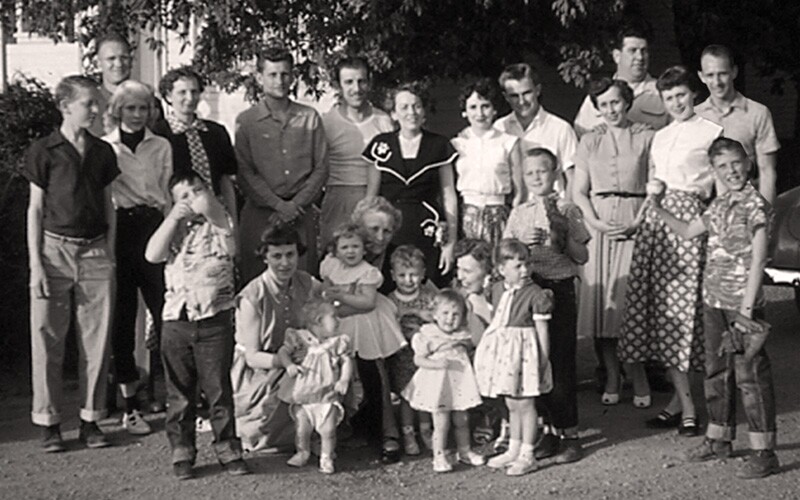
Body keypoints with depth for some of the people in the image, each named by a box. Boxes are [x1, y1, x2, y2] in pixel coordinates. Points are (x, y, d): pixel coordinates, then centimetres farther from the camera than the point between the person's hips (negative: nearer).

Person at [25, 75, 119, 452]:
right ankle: (49, 423, 10)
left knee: (96, 338, 4)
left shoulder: (102, 152, 9)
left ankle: (90, 420, 14)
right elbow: (35, 209, -1)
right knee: (48, 338, 0)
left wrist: (110, 255, 8)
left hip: (96, 251, 3)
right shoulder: (44, 151, -2)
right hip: (55, 249, -3)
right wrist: (36, 264, -6)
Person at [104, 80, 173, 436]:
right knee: (122, 316, 4)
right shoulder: (103, 148, 5)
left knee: (166, 312, -5)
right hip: (118, 230, -1)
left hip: (153, 228, 1)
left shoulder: (161, 147, 11)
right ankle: (129, 405, 13)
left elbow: (167, 194, 12)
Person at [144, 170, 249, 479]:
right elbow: (152, 255, -5)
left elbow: (229, 249, -13)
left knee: (218, 389, 2)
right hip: (176, 320, 2)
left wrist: (209, 209, -10)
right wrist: (174, 217, -8)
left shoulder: (221, 223, 6)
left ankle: (228, 449, 12)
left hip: (215, 319, -2)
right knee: (179, 392, 8)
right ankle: (181, 452, 18)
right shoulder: (174, 228, 9)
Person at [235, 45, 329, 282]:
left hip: (301, 213, 2)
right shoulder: (246, 120, 5)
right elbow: (244, 173, -1)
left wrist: (296, 204, -5)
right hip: (260, 213, -1)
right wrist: (279, 204, -10)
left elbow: (321, 168, 7)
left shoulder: (309, 117, 10)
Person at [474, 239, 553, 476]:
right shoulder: (497, 290, 6)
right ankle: (514, 450, 28)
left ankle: (527, 455, 10)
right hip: (502, 350, 6)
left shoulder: (535, 294, -12)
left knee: (524, 403, 0)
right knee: (511, 404, 16)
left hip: (524, 352, -6)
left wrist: (544, 360, -11)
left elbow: (542, 330, -10)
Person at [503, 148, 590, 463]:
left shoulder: (567, 211, 0)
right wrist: (524, 244, -10)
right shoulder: (519, 214, 10)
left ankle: (569, 433, 9)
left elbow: (582, 257, -3)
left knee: (562, 360, -1)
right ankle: (550, 428, 19)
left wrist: (563, 232, -16)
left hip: (559, 287, -3)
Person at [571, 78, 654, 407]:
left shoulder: (646, 139, 6)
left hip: (635, 225, -2)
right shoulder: (589, 142, 14)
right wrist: (596, 222, -6)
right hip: (598, 224, 2)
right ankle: (611, 380, 5)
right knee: (602, 300, -2)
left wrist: (638, 222, -11)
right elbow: (579, 191, 9)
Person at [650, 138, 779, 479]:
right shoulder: (718, 206, 11)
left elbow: (757, 260, -14)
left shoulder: (755, 205, -11)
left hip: (741, 301, -7)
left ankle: (764, 451, 2)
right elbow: (688, 231, 27)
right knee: (716, 370, 16)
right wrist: (659, 210, 16)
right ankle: (719, 437, 29)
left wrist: (747, 309, -18)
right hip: (713, 300, 8)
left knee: (749, 373, -5)